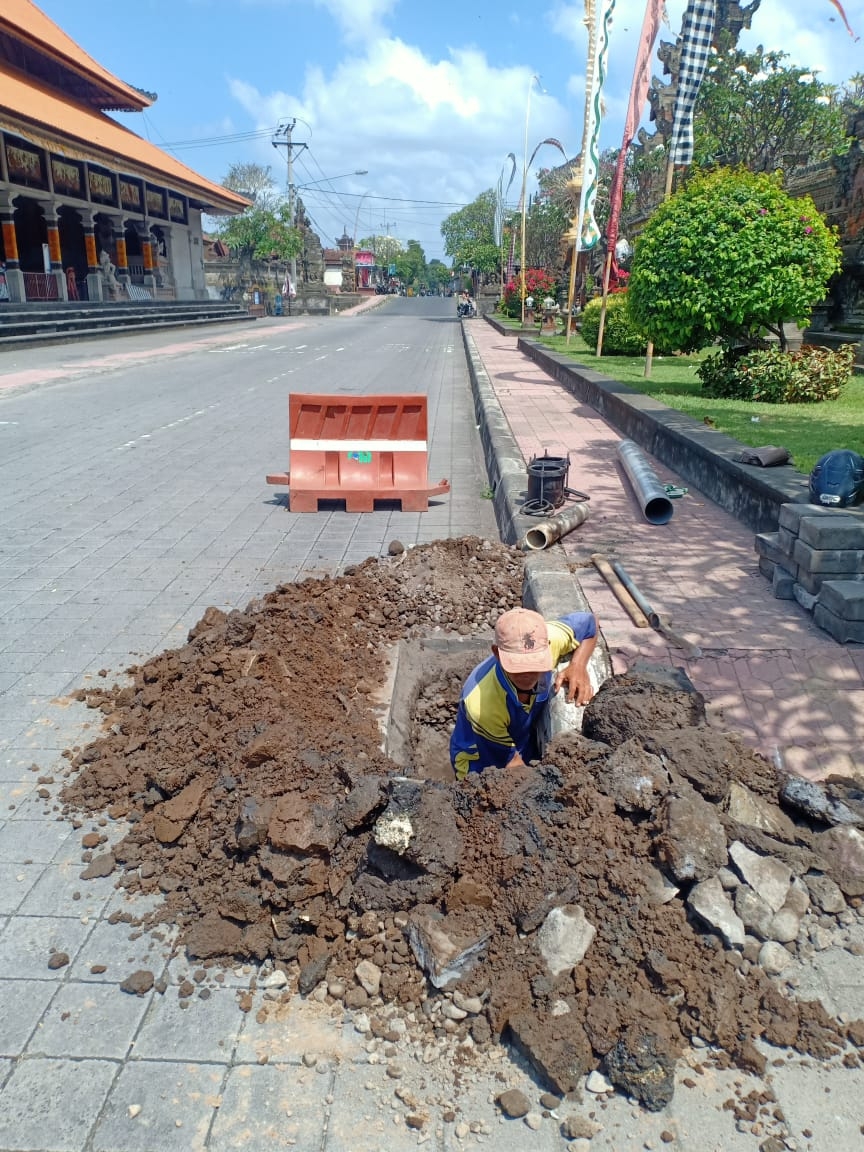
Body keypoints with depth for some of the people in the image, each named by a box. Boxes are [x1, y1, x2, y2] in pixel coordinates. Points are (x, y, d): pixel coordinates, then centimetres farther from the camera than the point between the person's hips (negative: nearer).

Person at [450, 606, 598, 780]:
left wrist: (578, 666, -26)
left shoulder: (544, 641, -31)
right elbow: (509, 761, -23)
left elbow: (588, 622, -10)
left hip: (528, 747, 5)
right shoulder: (482, 706, -41)